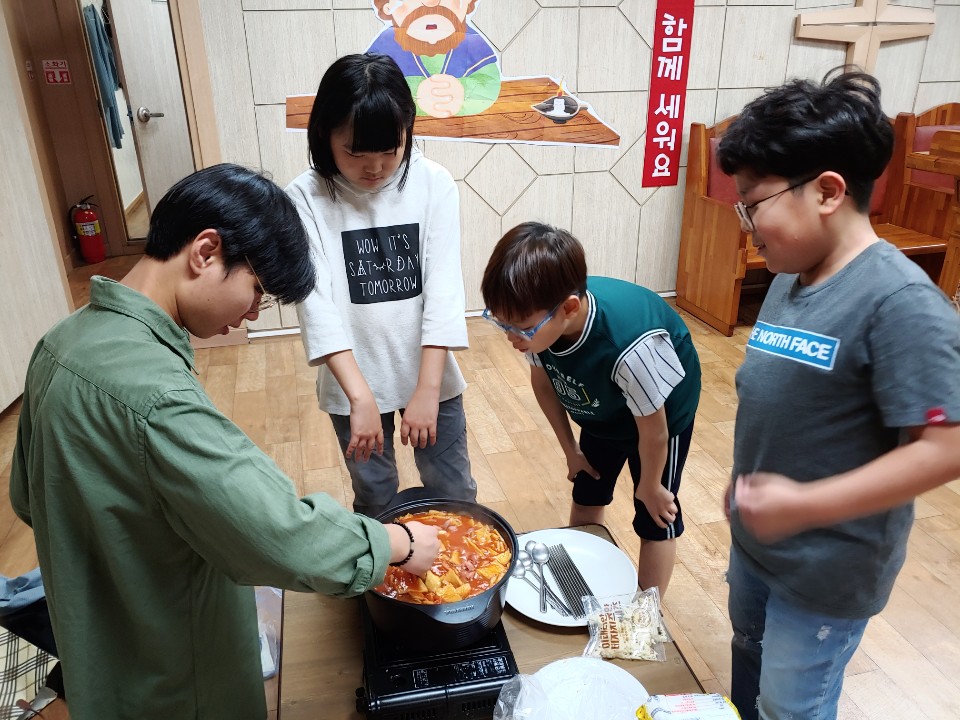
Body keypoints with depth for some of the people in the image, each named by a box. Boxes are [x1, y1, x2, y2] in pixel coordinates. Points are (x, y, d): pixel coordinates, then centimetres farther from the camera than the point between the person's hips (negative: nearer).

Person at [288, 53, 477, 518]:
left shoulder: (433, 184, -10)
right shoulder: (306, 199, -11)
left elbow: (443, 288, -13)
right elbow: (317, 302, -19)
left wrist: (427, 390, -18)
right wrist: (361, 397, -27)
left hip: (429, 375, 1)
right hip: (353, 382, 0)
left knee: (454, 495, 15)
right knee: (374, 500, 18)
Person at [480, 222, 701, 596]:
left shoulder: (631, 345, -47)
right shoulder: (536, 317, -31)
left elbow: (653, 431, -26)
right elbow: (543, 381, -7)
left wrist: (650, 487, -8)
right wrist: (570, 448, 4)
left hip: (663, 411, -5)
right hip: (601, 409, 5)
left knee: (654, 517, 7)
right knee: (586, 497, 19)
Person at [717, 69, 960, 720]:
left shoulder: (898, 301, -26)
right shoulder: (791, 279, -2)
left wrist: (803, 505, -28)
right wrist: (750, 493, 10)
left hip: (827, 569, -7)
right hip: (757, 536, 7)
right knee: (749, 655, 29)